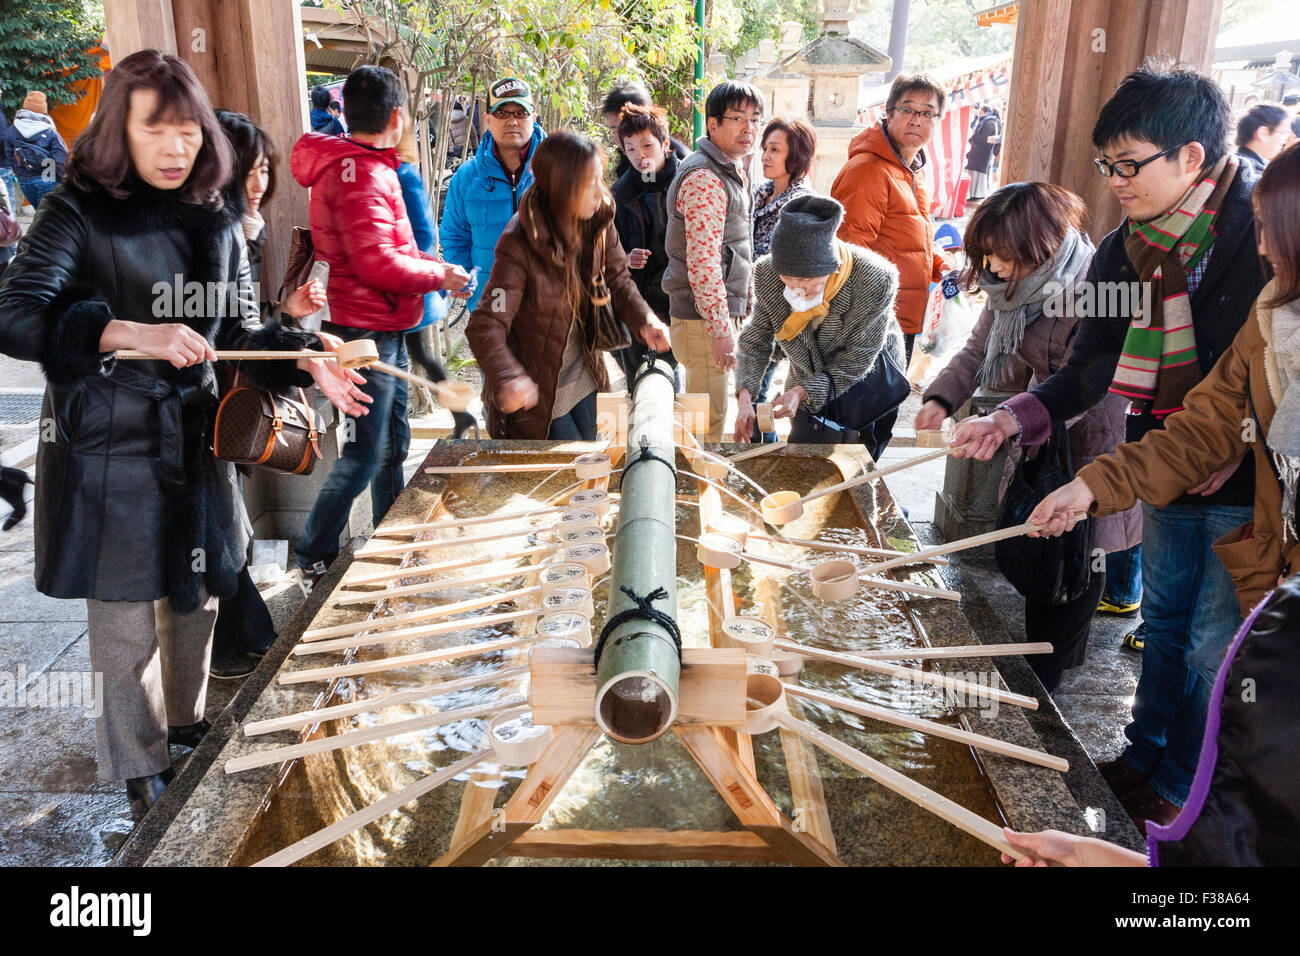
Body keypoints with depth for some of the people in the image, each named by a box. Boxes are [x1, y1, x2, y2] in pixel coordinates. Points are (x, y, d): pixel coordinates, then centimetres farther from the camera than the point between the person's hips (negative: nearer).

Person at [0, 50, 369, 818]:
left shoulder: (216, 221, 5)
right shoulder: (77, 214, -10)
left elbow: (240, 332, 7)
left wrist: (306, 359, -11)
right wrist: (129, 333, -32)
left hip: (196, 442, 5)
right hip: (108, 449, -5)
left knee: (197, 602, 19)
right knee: (129, 623, 6)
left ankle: (188, 727, 42)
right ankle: (144, 773, 26)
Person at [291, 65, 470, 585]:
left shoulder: (363, 167, 16)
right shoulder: (359, 175, -18)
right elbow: (378, 264, -25)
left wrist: (435, 265, 12)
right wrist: (440, 276, -13)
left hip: (384, 330, 11)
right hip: (366, 330, -11)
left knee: (393, 442, 18)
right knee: (364, 453, -5)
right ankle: (313, 558, 8)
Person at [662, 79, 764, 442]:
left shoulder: (732, 172, 17)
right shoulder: (704, 178, -17)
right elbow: (702, 262, -24)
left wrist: (747, 301, 23)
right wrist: (720, 328, -23)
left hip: (722, 312, 10)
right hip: (704, 318, -10)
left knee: (709, 413, 19)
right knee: (708, 421, -5)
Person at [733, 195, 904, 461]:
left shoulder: (874, 281, -33)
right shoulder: (769, 274, -23)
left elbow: (857, 360, -25)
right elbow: (755, 342, -12)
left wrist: (803, 392, -36)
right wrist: (745, 397, -29)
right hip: (808, 384, 3)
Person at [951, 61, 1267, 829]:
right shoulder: (1125, 253, 0)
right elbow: (1093, 369, 0)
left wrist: (1243, 443, -21)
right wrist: (1013, 419, -14)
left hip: (1248, 482, -5)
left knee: (1214, 642, 6)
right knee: (1164, 619, 20)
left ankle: (1184, 786, 27)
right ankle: (1146, 755, 38)